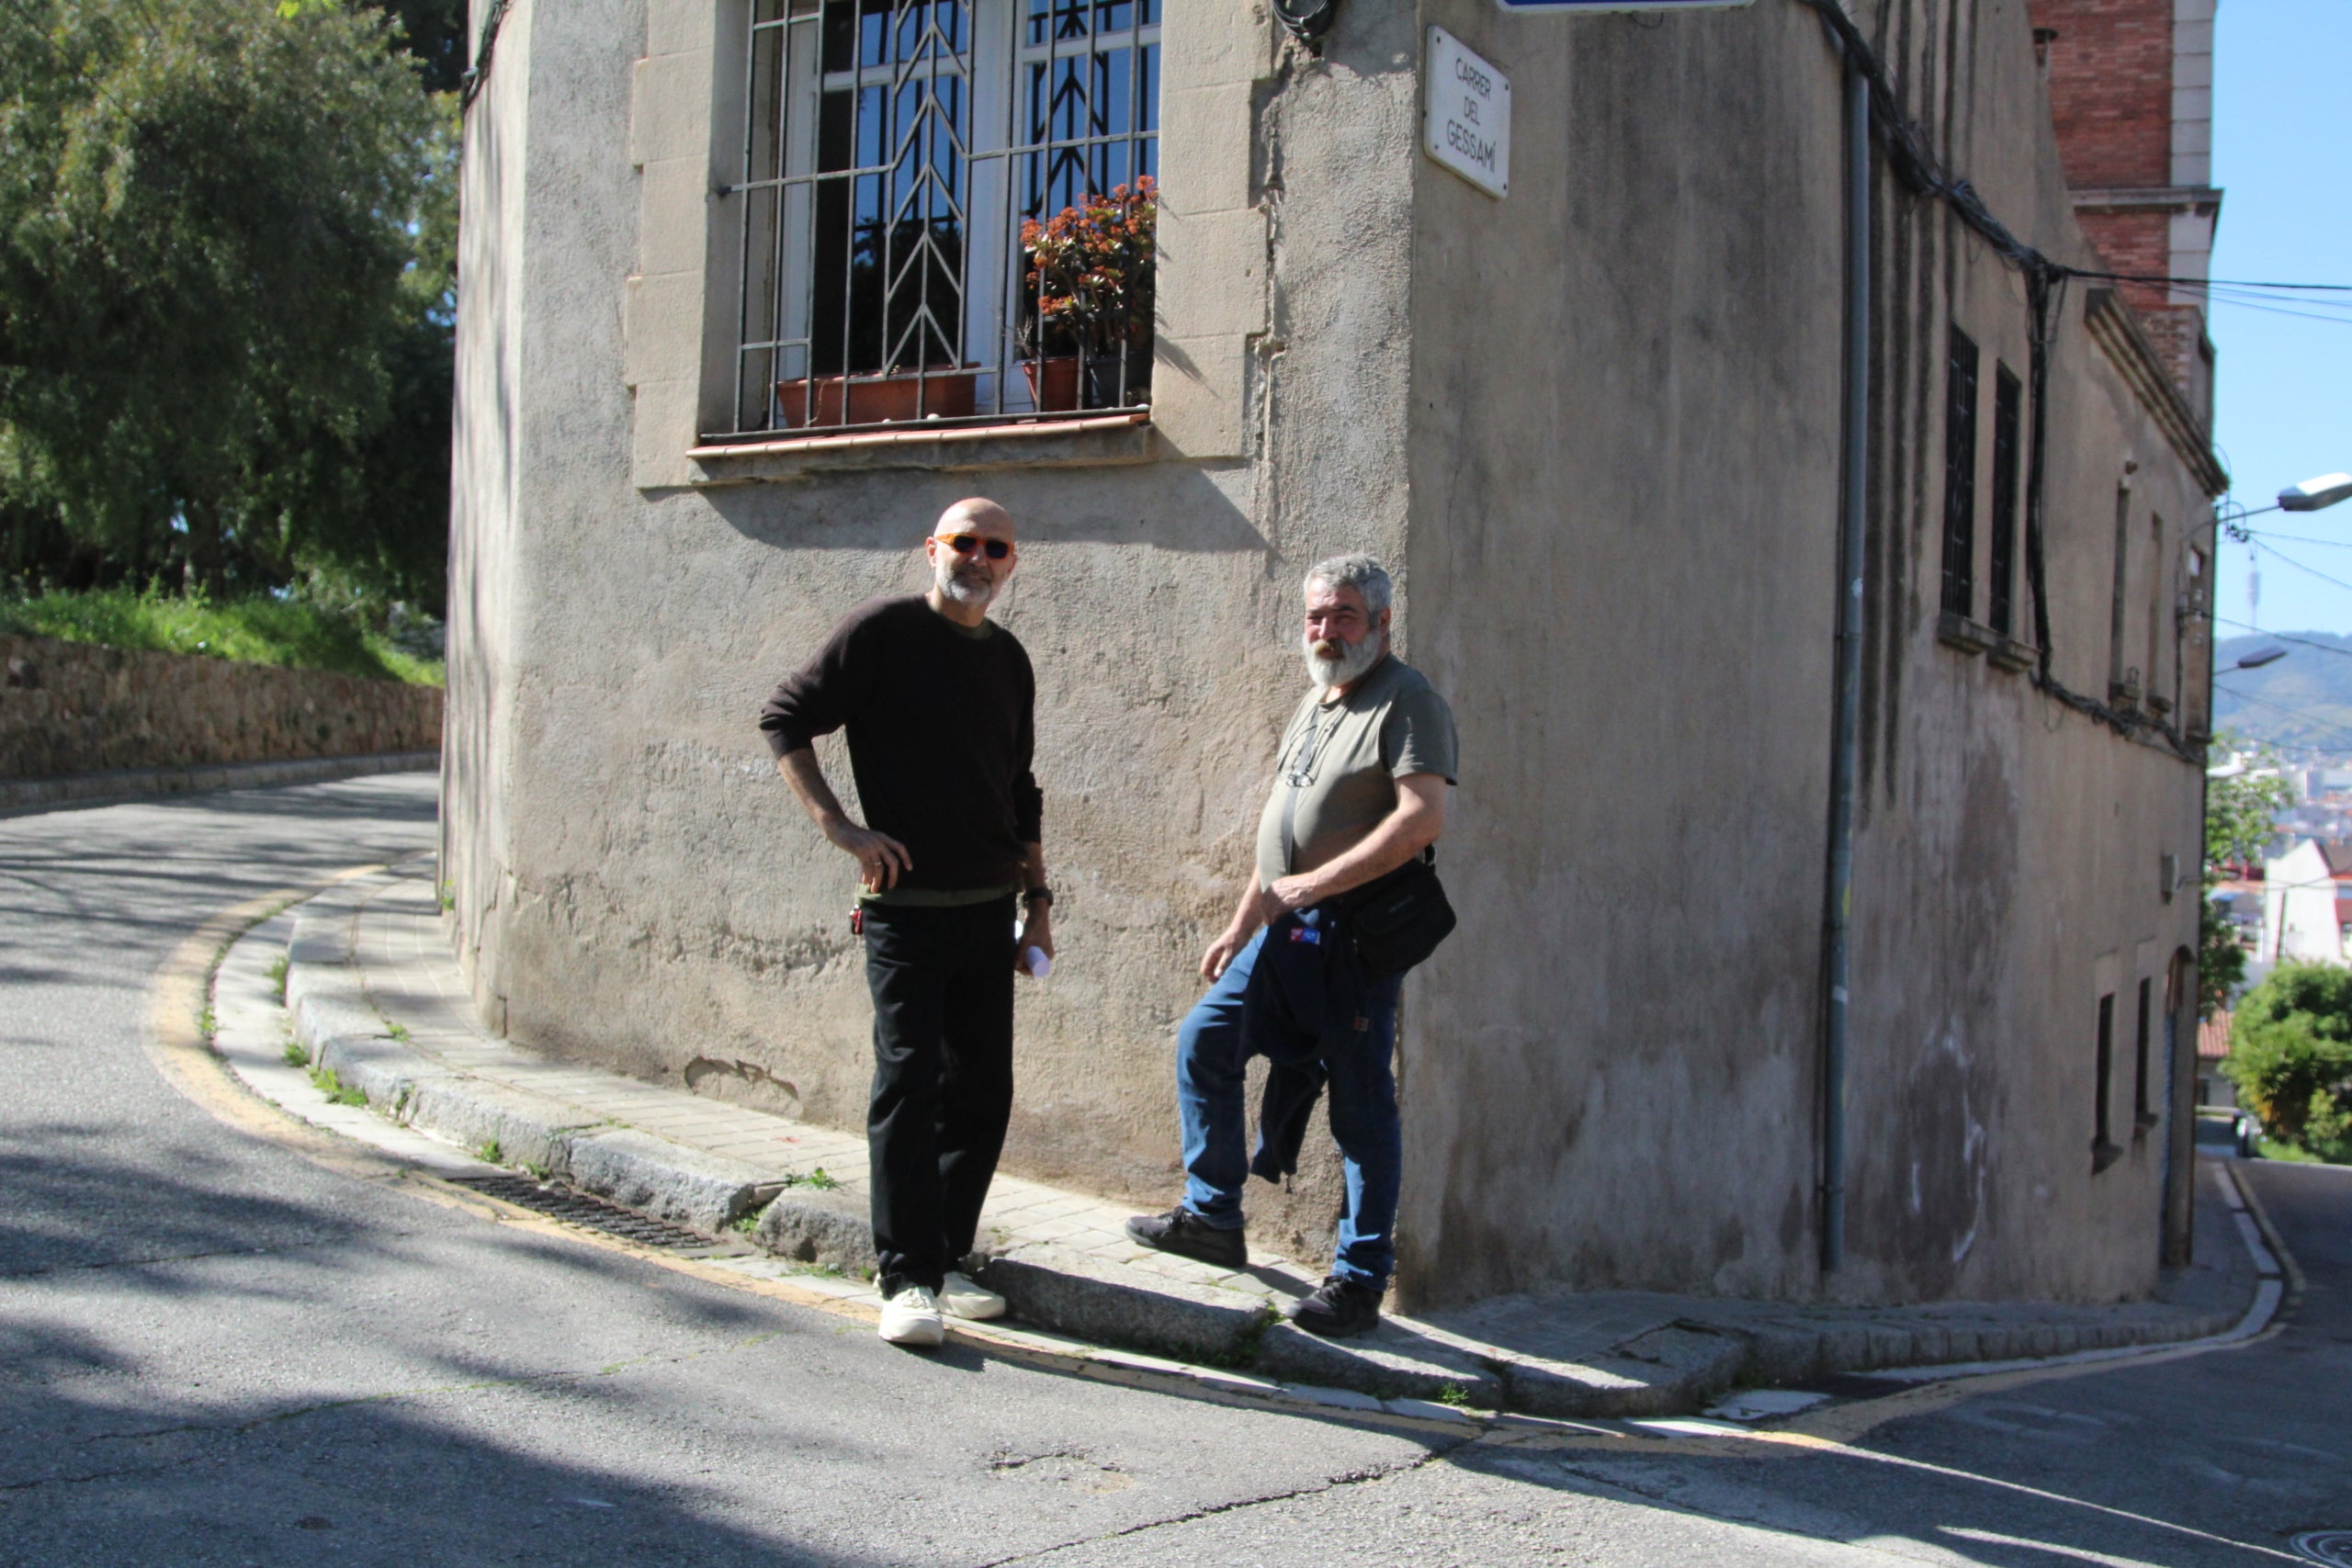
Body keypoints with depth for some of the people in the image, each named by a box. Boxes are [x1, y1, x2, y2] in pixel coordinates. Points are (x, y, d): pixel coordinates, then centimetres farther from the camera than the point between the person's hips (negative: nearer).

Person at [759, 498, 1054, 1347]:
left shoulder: (1008, 659, 13)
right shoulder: (883, 632, -4)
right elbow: (785, 719, -4)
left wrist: (1037, 900, 16)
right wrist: (839, 825, -15)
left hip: (988, 912, 6)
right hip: (905, 907, -6)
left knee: (982, 1093, 7)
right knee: (909, 1083, -10)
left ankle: (945, 1261, 19)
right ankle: (907, 1279, -4)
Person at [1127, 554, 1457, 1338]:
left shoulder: (1406, 700, -10)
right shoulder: (1317, 701, 17)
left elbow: (1422, 818, -23)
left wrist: (1315, 884, -23)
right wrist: (1243, 922, 21)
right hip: (1288, 929, 9)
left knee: (1361, 1107, -4)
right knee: (1203, 1040, 12)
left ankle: (1360, 1279, 4)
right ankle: (1213, 1216, 24)